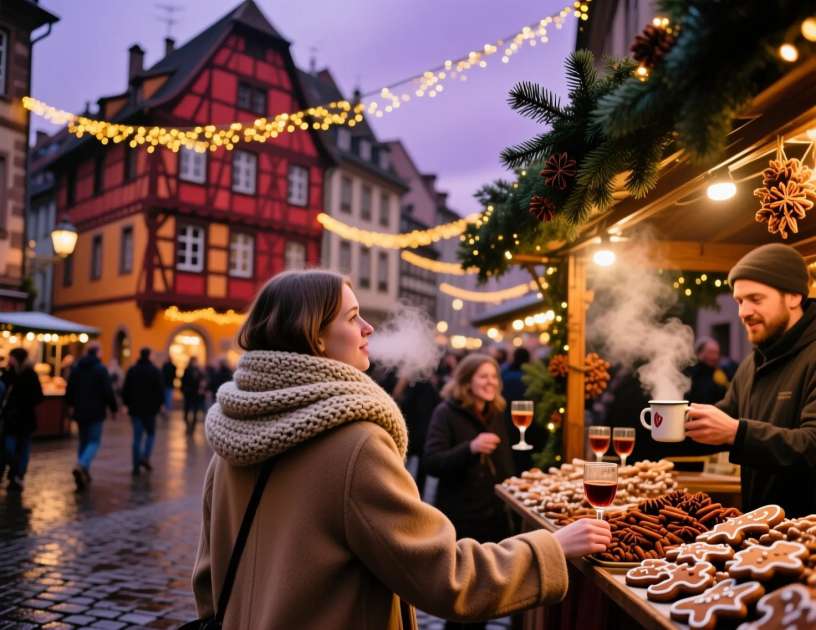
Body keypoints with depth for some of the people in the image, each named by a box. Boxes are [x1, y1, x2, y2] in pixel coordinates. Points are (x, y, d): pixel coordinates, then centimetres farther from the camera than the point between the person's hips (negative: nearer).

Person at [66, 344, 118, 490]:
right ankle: (80, 466, -25)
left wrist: (71, 405, 29)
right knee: (94, 442, -3)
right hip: (95, 412, -6)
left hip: (80, 411, 6)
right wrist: (114, 408, -3)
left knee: (83, 441, 16)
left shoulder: (76, 368, 7)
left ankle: (84, 473, 18)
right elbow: (108, 391, -14)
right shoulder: (101, 369, -12)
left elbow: (69, 389, 14)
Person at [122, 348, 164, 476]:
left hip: (135, 409, 3)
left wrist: (127, 404, 15)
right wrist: (158, 405, 5)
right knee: (150, 434, 13)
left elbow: (125, 390, 5)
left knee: (137, 437, 5)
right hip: (150, 409, -3)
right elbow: (160, 391, -7)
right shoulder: (155, 371, -5)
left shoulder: (131, 370, 5)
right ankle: (145, 457, -7)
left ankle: (136, 467, 4)